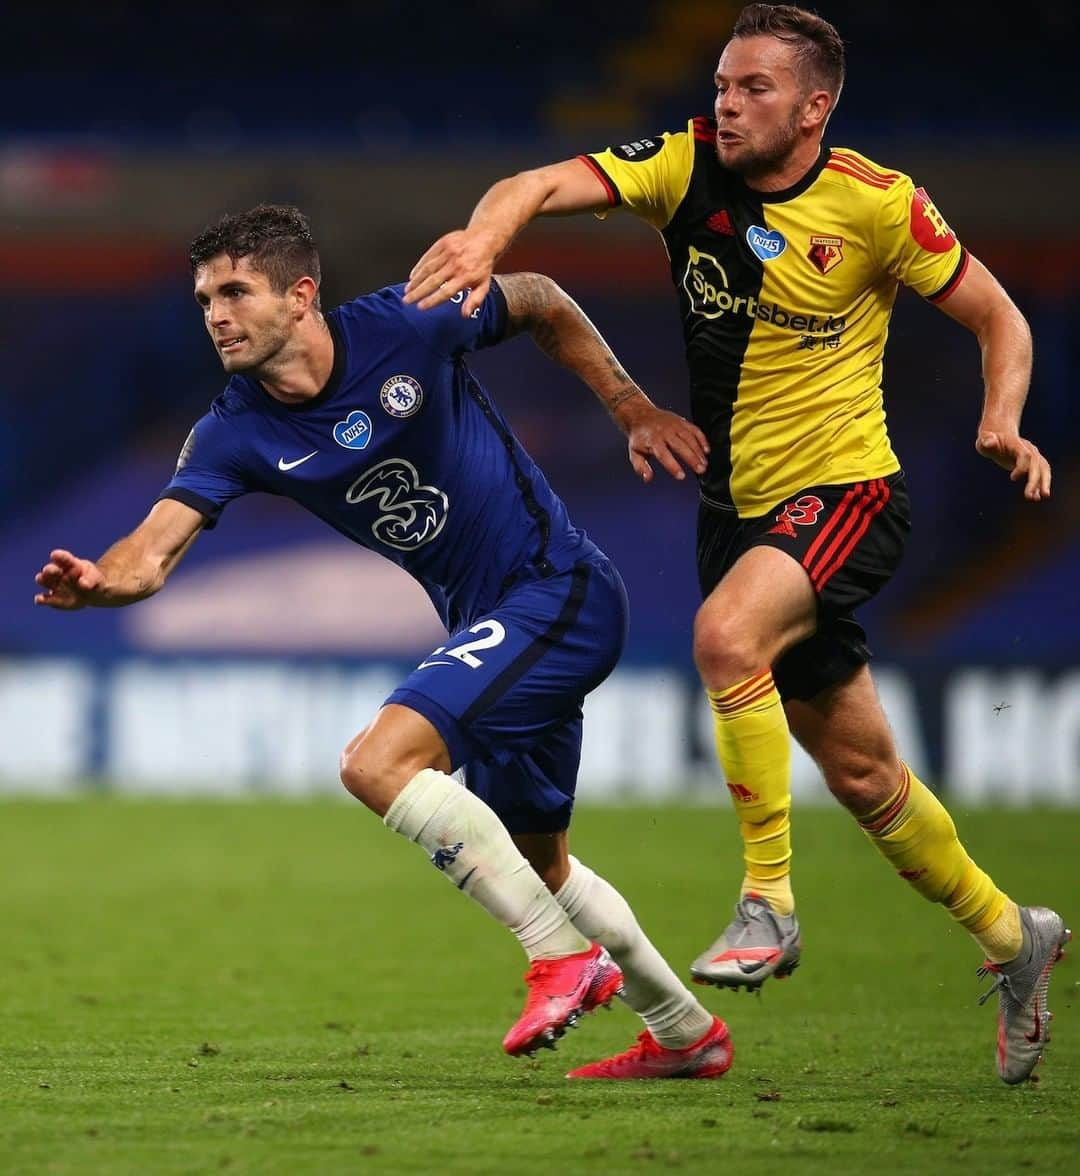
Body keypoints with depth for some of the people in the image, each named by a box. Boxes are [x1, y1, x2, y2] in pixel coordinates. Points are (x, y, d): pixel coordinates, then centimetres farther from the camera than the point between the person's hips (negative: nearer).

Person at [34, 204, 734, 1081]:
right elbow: (152, 553, -19)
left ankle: (565, 955, -15)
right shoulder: (236, 435, -6)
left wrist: (635, 410, 4)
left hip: (560, 589, -7)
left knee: (379, 761, -23)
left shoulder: (407, 326, -17)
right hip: (487, 620, 7)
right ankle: (687, 1034, 36)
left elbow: (542, 304, 3)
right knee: (536, 862, 18)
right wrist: (95, 583, -42)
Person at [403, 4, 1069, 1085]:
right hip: (739, 504, 5)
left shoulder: (877, 205, -12)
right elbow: (545, 185, -19)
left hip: (845, 493, -5)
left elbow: (998, 318, -1)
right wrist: (486, 232, -41)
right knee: (858, 769, 13)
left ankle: (768, 901, -20)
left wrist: (1002, 422, -19)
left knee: (726, 632, -33)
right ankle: (1010, 936, 34)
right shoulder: (688, 167, -5)